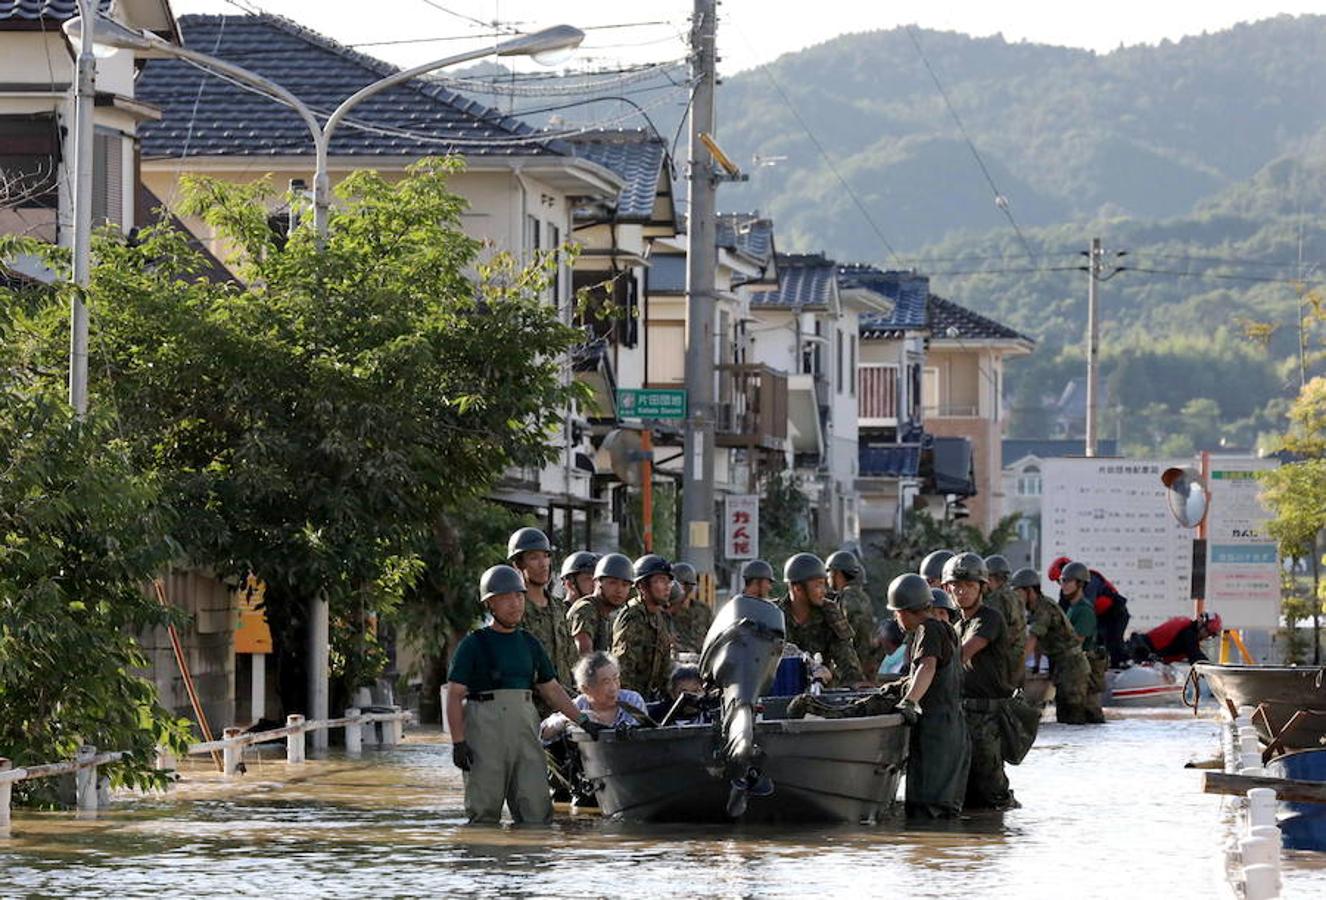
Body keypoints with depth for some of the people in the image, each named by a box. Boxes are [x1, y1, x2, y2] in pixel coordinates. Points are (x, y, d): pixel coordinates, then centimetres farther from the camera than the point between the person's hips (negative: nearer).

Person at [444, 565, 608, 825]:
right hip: (484, 731, -5)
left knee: (537, 809, -4)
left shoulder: (529, 644, 18)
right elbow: (454, 696, -2)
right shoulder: (474, 645, 2)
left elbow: (552, 690, 23)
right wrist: (458, 742, -12)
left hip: (525, 730, 5)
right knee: (484, 811, -5)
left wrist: (583, 721, 14)